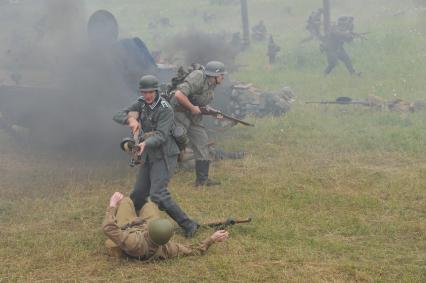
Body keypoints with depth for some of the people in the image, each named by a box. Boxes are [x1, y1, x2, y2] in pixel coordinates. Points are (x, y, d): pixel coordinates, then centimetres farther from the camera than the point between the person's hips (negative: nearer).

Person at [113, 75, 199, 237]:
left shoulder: (165, 109, -16)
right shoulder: (141, 104, 4)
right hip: (148, 156, 7)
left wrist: (146, 143, -43)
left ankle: (188, 225, -14)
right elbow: (117, 116, 1)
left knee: (158, 194, -20)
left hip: (164, 156, -7)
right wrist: (131, 119, -21)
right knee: (138, 194, 10)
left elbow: (161, 136, -24)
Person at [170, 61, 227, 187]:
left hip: (193, 117, 9)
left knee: (202, 144, 6)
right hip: (180, 114, -9)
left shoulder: (211, 84, 6)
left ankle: (202, 179, 11)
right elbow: (179, 94, -33)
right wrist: (192, 108, -23)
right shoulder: (198, 78, -23)